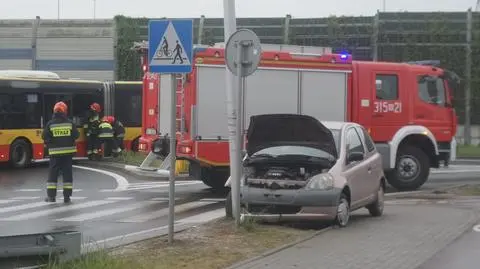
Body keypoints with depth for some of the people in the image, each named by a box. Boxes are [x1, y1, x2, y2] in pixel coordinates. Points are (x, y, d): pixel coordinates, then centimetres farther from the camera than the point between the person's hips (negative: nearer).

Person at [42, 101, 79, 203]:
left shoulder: (50, 124, -6)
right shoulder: (70, 123, -3)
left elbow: (45, 137, -7)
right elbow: (76, 135, -1)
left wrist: (49, 144, 12)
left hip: (55, 152, -1)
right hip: (68, 151, 1)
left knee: (53, 173, 7)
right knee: (67, 173, 5)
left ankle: (51, 196, 6)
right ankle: (67, 197, 4)